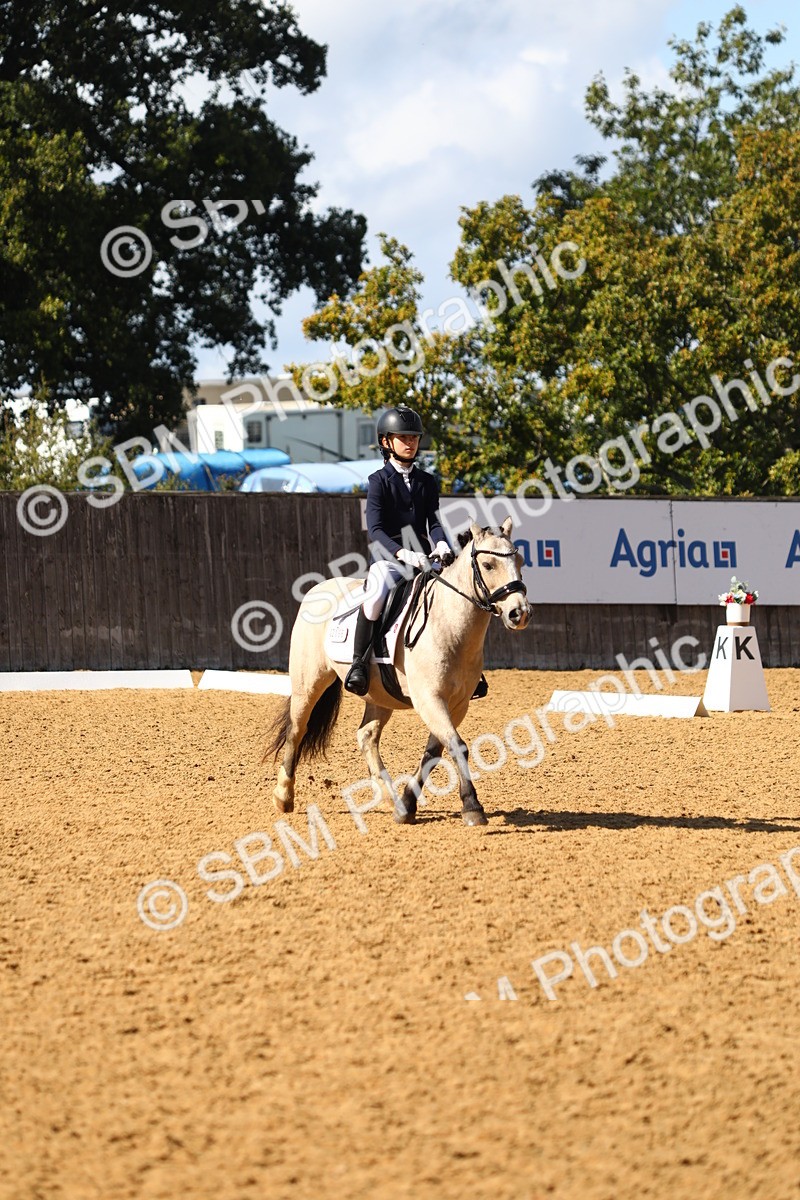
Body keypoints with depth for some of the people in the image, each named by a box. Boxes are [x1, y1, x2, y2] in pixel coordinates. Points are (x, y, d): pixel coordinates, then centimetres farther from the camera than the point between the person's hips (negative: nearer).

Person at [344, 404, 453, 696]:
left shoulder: (427, 482, 15)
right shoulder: (379, 481, 0)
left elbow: (434, 521, 6)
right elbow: (375, 530, -11)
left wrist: (441, 545, -18)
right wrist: (402, 553, -28)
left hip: (423, 560, 5)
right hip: (387, 559, -5)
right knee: (378, 591, -37)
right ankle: (359, 662, -28)